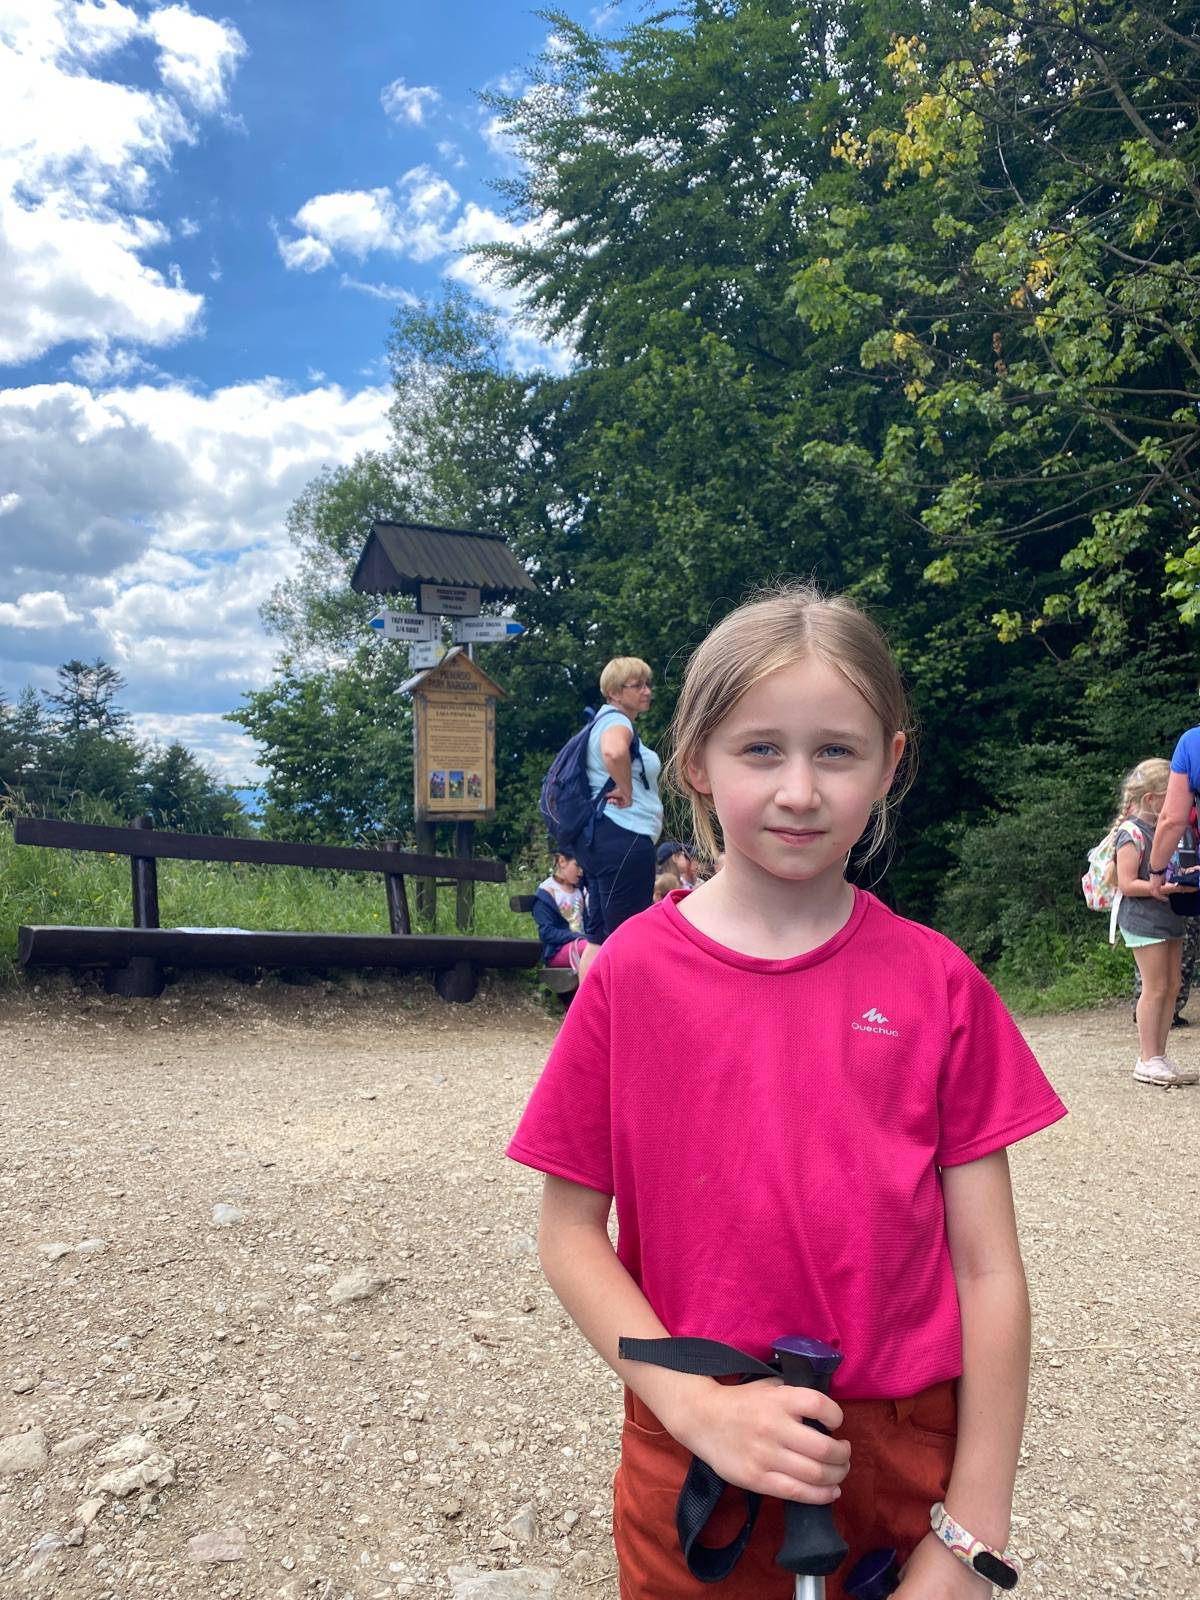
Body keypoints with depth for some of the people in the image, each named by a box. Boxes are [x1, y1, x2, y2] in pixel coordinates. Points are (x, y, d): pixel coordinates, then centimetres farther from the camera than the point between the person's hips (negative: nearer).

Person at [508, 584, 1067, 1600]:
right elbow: (570, 1236, -5)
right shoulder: (632, 974, -10)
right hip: (689, 1469, 0)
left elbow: (988, 1268, -6)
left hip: (901, 1462, 1)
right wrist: (697, 1406, -16)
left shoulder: (937, 983, -8)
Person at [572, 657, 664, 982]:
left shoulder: (603, 722, 22)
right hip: (625, 837, -11)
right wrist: (626, 792, -21)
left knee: (599, 937, 12)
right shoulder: (617, 720, -10)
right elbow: (614, 751, -35)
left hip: (600, 837, 11)